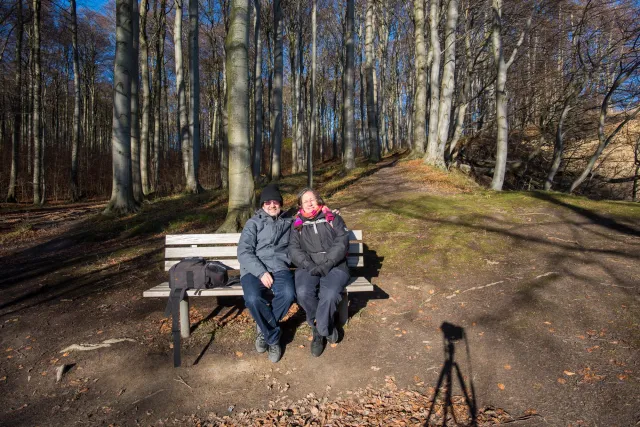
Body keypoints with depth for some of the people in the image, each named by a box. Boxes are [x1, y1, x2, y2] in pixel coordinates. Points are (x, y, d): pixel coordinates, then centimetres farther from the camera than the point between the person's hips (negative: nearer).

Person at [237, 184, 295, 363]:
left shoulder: (289, 222, 18)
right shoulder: (253, 223, 9)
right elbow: (243, 252, -2)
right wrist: (261, 272, -15)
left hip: (279, 268, 2)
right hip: (254, 270, -1)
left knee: (288, 294, -31)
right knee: (253, 299, -32)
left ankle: (265, 329, -3)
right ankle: (274, 337, -6)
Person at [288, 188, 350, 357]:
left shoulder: (333, 218, 13)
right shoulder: (297, 224, 18)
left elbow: (341, 243, 1)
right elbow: (294, 248, 6)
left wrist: (327, 265, -14)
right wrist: (309, 265, -13)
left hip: (334, 266, -1)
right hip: (308, 267, 2)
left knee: (330, 294, -32)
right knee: (303, 292, -30)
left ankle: (320, 330, -4)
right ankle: (327, 328, -4)